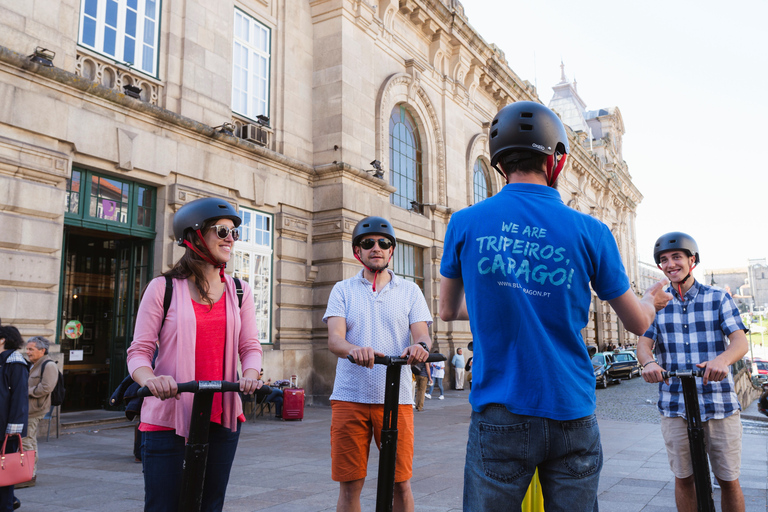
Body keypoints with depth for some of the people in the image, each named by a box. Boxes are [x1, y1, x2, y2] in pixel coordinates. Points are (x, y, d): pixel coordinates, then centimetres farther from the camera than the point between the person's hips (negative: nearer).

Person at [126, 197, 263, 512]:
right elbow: (139, 351, -4)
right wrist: (150, 379, -24)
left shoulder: (239, 291, 10)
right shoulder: (163, 288, -1)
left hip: (222, 416, 4)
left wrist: (250, 374, -13)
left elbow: (250, 345, 7)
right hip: (169, 417, -3)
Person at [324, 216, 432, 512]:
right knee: (349, 485, 5)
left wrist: (420, 346, -24)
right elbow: (334, 339, -5)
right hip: (349, 398, 0)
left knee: (401, 484, 3)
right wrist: (354, 349, -28)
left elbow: (422, 334, 1)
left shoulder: (410, 291, 11)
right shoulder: (343, 290, 9)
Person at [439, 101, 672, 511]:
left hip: (499, 414, 0)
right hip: (570, 415, 1)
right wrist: (652, 300, 30)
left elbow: (449, 310, 10)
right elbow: (638, 323, 7)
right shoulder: (589, 232, -6)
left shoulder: (465, 224, -6)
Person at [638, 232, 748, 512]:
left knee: (728, 479, 7)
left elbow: (740, 341, -8)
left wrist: (722, 360, -31)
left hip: (720, 404, -1)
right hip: (675, 405, 1)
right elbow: (644, 342, -1)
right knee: (683, 477, 9)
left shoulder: (718, 298, 4)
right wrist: (649, 362, -26)